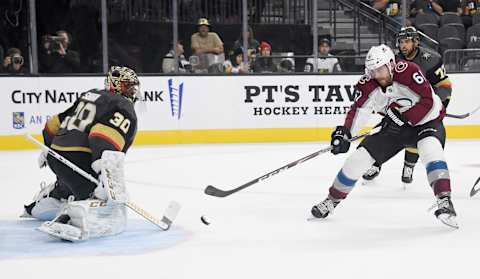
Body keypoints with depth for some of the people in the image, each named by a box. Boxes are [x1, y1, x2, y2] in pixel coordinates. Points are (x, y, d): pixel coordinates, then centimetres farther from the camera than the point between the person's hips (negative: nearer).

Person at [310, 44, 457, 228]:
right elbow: (358, 110, -12)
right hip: (394, 128, 5)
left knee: (430, 149, -37)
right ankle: (332, 200, 15)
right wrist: (344, 133, -27)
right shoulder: (368, 85, -13)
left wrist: (404, 117, -32)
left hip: (426, 121, -4)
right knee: (358, 158, -2)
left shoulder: (408, 71, -27)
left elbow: (428, 101, -28)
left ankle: (445, 202, -38)